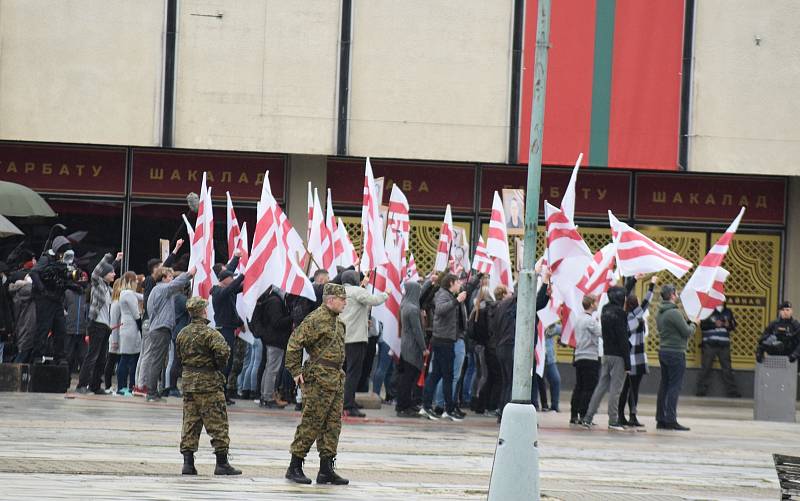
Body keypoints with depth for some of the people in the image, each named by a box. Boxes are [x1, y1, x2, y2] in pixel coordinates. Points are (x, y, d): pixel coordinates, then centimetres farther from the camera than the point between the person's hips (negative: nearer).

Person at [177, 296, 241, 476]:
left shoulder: (183, 333, 8)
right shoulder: (209, 333, -15)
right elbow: (223, 350, -28)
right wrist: (220, 365, -10)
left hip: (188, 381, 6)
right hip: (209, 382, -6)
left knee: (190, 423, 9)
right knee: (217, 423, 1)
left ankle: (188, 462, 5)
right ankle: (222, 463, 3)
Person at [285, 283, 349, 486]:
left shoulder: (337, 322, 17)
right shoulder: (316, 319, -12)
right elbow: (295, 343, -15)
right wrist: (296, 371, -15)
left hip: (336, 379, 9)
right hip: (319, 379, -9)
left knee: (333, 424, 7)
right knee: (311, 423, -5)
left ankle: (326, 470, 11)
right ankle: (295, 467, 2)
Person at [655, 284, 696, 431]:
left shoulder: (660, 313, 12)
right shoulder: (674, 313, -18)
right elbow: (687, 332, -16)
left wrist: (687, 321, 12)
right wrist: (693, 324, 4)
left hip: (663, 351, 9)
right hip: (675, 353, -9)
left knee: (664, 385, 12)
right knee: (674, 386, -6)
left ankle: (661, 419, 14)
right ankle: (671, 420, -8)